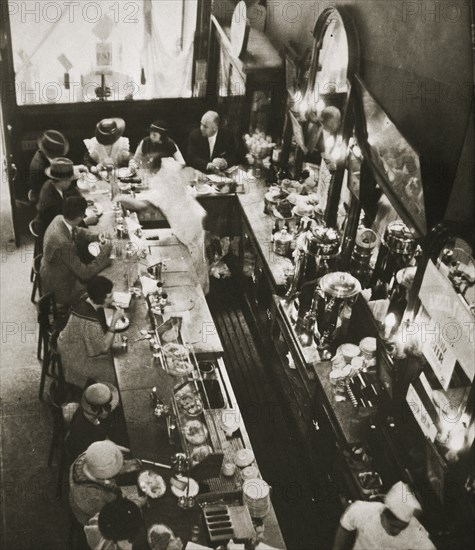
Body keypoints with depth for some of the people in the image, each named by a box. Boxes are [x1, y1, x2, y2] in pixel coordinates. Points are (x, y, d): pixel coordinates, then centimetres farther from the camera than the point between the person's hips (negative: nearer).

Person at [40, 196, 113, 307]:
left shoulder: (59, 219, -13)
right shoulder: (62, 243, -38)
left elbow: (78, 232, 11)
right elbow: (85, 273, -29)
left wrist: (97, 237, -6)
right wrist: (105, 251, -20)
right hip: (60, 289, -8)